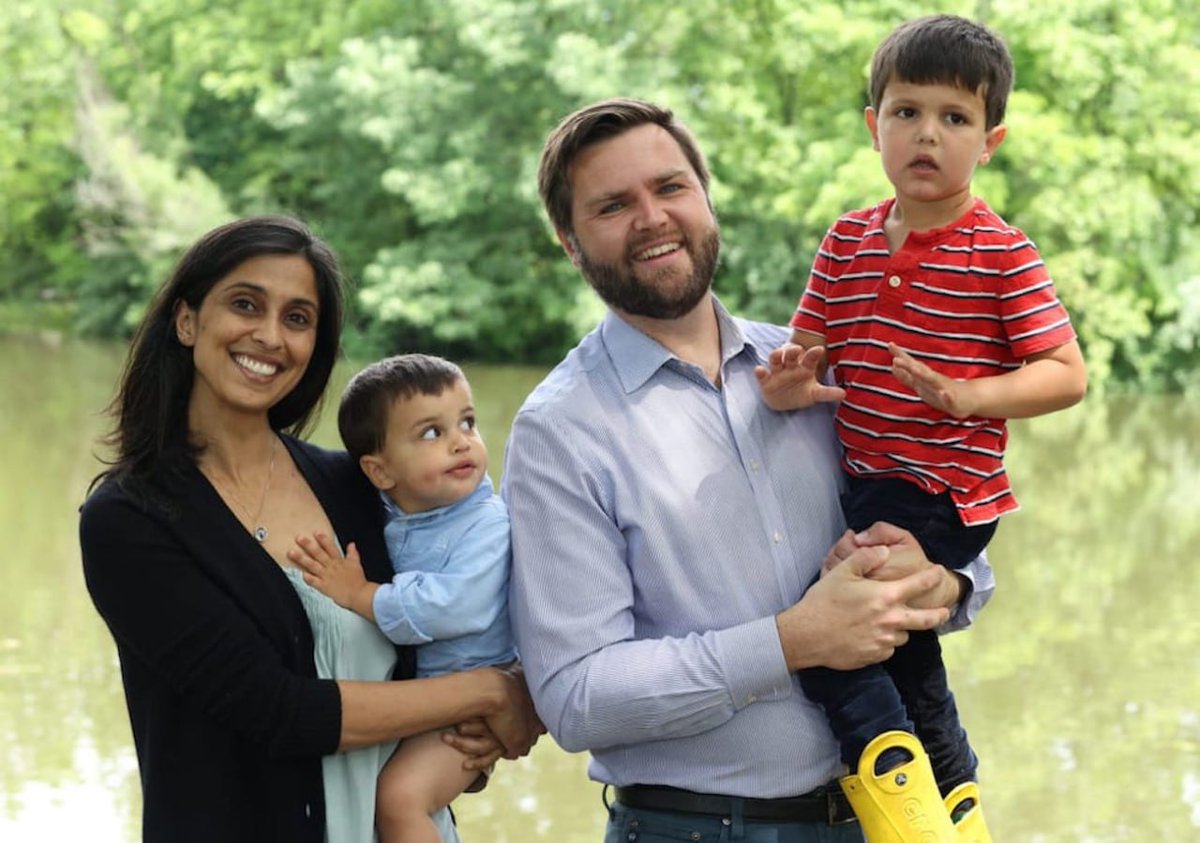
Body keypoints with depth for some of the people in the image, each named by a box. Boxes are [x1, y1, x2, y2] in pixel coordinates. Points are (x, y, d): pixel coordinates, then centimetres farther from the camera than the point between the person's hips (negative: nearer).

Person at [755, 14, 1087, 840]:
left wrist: (967, 396, -28)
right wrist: (793, 382, -17)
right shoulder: (848, 242, 4)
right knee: (904, 651, 22)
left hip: (945, 492, -7)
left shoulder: (1003, 254, -12)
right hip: (864, 483, 7)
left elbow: (1068, 375, -13)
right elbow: (809, 344, 7)